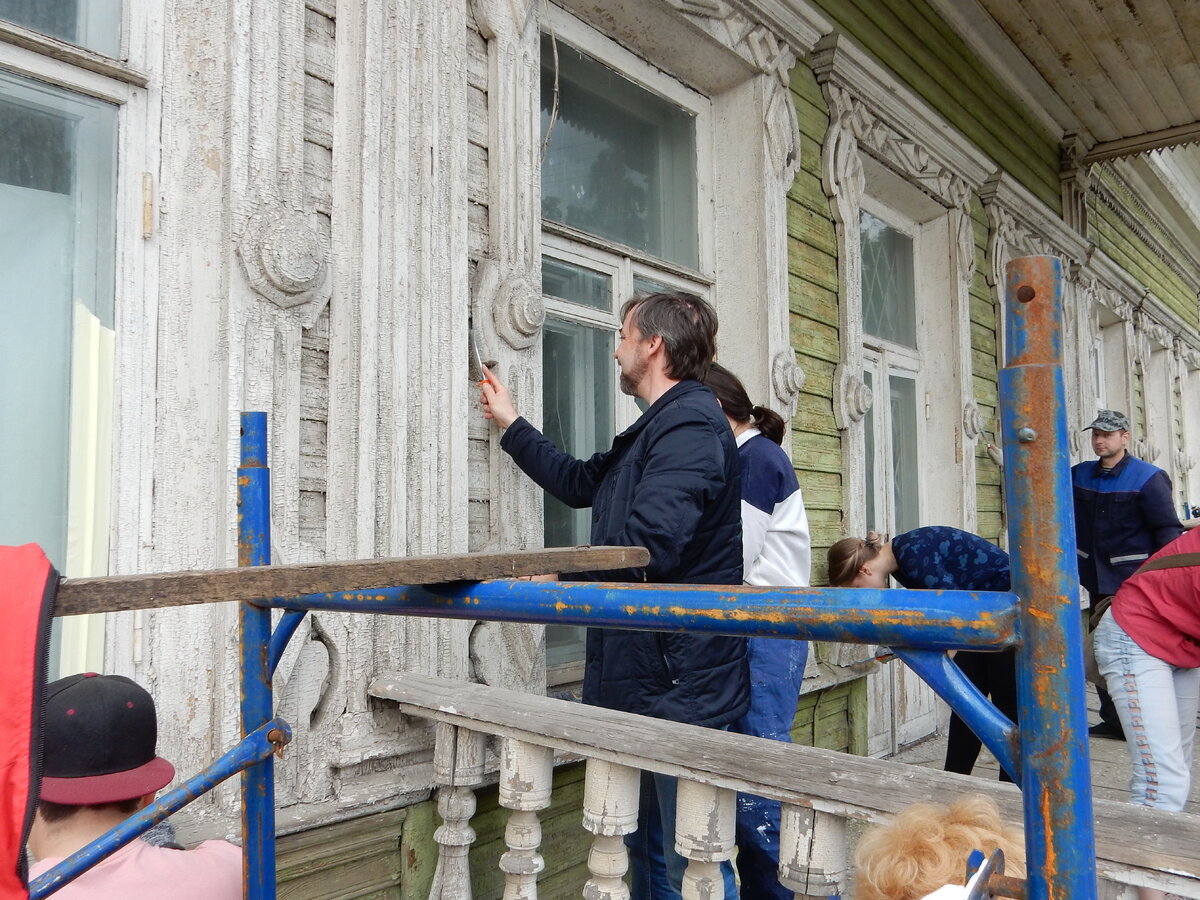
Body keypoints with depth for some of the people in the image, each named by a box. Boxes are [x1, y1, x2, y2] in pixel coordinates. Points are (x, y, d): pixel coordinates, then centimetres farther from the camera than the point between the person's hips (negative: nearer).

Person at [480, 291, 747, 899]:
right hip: (642, 682, 11)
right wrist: (511, 425, 37)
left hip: (681, 683, -11)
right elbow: (579, 483, 31)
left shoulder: (690, 425, -17)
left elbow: (646, 546, -28)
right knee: (646, 849, 22)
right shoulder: (656, 428, 17)